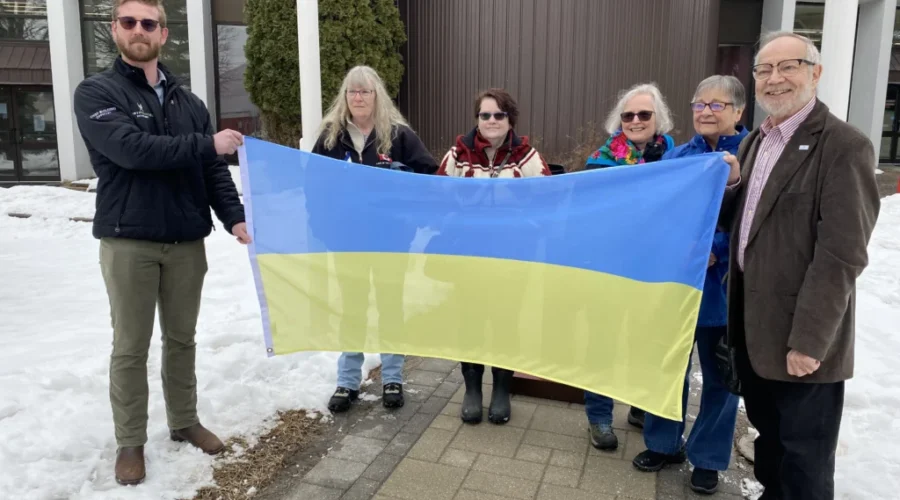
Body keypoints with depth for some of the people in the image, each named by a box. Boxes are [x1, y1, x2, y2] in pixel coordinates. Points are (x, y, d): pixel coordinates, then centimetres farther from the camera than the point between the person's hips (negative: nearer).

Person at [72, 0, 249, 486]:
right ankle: (130, 442, 21)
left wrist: (234, 218, -10)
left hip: (186, 243, 4)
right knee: (131, 347, 6)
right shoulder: (96, 93, -2)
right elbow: (131, 149, -19)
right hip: (128, 243, -3)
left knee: (182, 339, 14)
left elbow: (213, 170, 5)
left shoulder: (188, 102, 10)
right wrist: (207, 144, -17)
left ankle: (184, 421, 30)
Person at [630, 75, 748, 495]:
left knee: (719, 375, 10)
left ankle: (708, 458, 28)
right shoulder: (675, 156, 7)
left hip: (725, 286, -3)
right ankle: (664, 442, 33)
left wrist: (717, 251, -24)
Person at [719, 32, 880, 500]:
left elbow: (842, 254, -19)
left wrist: (808, 340, -20)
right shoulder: (756, 141, 11)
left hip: (800, 336, -7)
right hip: (752, 324, 7)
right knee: (768, 437, 23)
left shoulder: (844, 146, -14)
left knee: (803, 460, 8)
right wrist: (732, 185, -3)